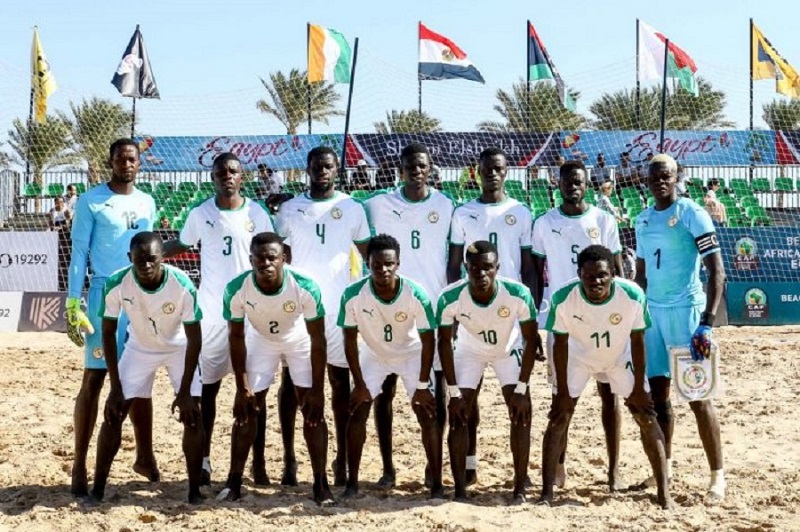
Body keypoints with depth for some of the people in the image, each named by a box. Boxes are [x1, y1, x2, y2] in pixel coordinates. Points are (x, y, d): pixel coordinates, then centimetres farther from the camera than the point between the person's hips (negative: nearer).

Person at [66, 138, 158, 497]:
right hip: (106, 294, -5)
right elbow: (79, 253, -5)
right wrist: (72, 304, -11)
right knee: (94, 379, -4)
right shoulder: (90, 202, -4)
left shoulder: (146, 203, 12)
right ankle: (79, 466, 2)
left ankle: (145, 456, 20)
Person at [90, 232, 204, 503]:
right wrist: (116, 387, -17)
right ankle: (98, 489, 6)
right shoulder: (117, 284, -29)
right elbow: (108, 333, -15)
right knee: (113, 414, -5)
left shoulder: (183, 285, -32)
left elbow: (194, 338, -23)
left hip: (179, 348, -1)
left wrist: (184, 392, -23)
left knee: (192, 415, -12)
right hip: (139, 347, 1)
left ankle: (195, 490, -2)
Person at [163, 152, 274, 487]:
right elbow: (181, 245, 16)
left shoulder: (257, 214, 0)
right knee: (207, 387, 7)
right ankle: (204, 460, 18)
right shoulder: (200, 214, 2)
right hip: (211, 313, 1)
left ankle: (258, 463, 10)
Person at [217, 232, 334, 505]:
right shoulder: (236, 289, -31)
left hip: (300, 342, -1)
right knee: (247, 409, 0)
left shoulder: (305, 287, -35)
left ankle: (321, 483, 1)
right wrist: (242, 387, -15)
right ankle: (234, 482, 11)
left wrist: (317, 390, -23)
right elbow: (236, 336, -16)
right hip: (260, 341, 1)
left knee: (313, 409, -7)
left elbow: (318, 339, -24)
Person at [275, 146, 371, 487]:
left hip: (339, 306, 0)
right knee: (291, 378, 2)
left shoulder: (353, 209, 5)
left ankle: (342, 458, 9)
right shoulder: (290, 209, 5)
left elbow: (370, 255, 8)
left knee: (340, 380, 3)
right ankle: (289, 457, 9)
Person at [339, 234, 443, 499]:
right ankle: (352, 483, 4)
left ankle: (437, 484, 0)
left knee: (427, 414, -8)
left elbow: (428, 341, -20)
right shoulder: (353, 295, -30)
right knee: (357, 411, -5)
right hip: (373, 354, 1)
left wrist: (422, 386, -19)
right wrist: (359, 384, -15)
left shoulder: (416, 295, -32)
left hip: (411, 355, -1)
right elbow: (350, 341, -16)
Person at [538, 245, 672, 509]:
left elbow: (637, 341, -17)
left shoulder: (633, 296, -33)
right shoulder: (563, 298, -33)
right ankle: (546, 493, 0)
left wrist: (638, 388, -13)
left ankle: (664, 492, 3)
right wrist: (563, 391, -15)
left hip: (620, 356, 0)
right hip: (578, 356, 0)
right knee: (559, 416, -7)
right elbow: (560, 344, -18)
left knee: (646, 416, -4)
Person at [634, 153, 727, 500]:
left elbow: (717, 272, -13)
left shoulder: (692, 215, -8)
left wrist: (707, 324, -21)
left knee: (697, 396, -5)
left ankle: (718, 474, 3)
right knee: (658, 393, 9)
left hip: (685, 311, -6)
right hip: (652, 312, 6)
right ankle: (665, 465, 21)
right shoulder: (643, 221, 12)